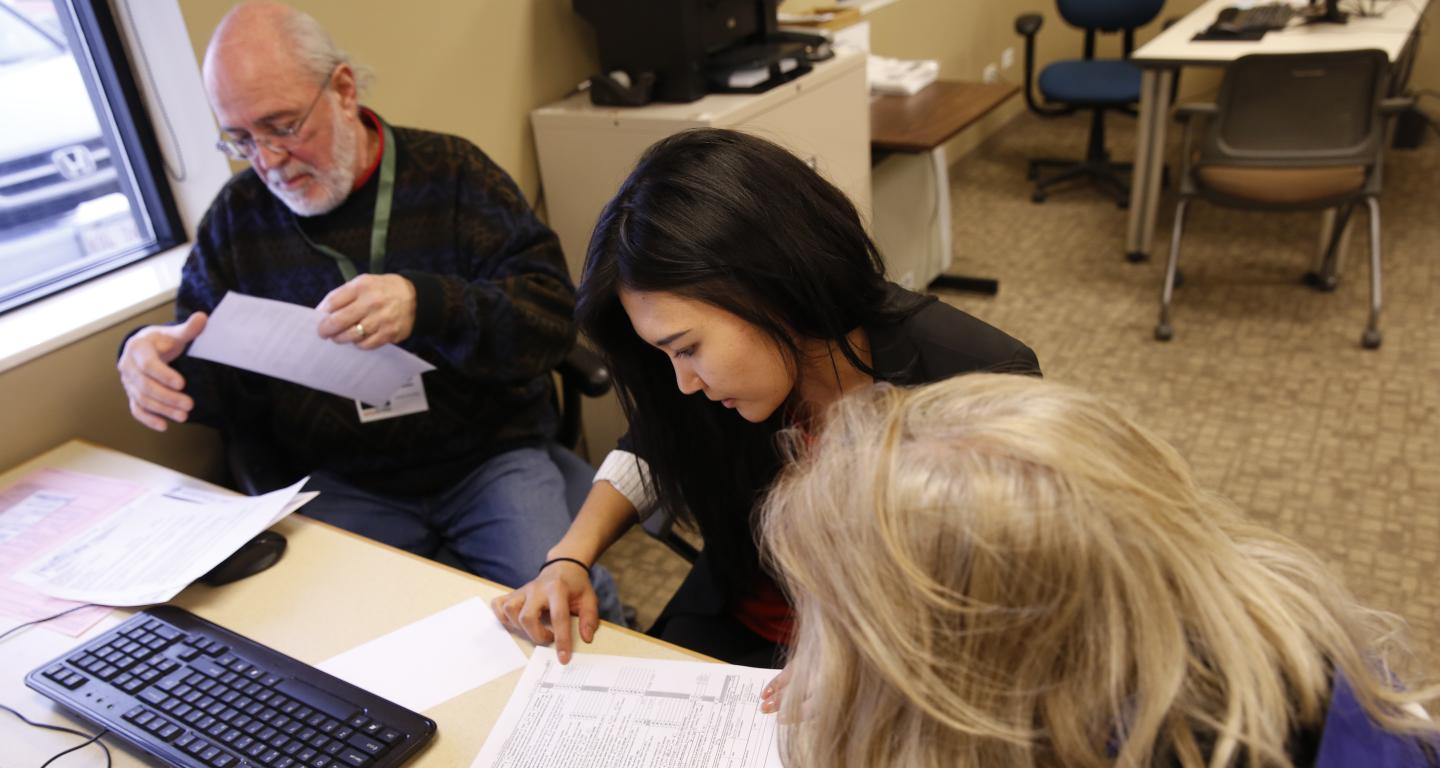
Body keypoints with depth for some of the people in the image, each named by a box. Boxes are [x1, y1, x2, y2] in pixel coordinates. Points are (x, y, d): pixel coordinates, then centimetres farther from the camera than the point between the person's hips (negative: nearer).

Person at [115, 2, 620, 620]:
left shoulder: (451, 173, -1)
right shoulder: (238, 215, 7)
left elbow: (553, 314, -11)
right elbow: (213, 371, 11)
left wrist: (425, 306, -30)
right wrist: (157, 360, -13)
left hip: (488, 458, -2)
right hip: (343, 487, 3)